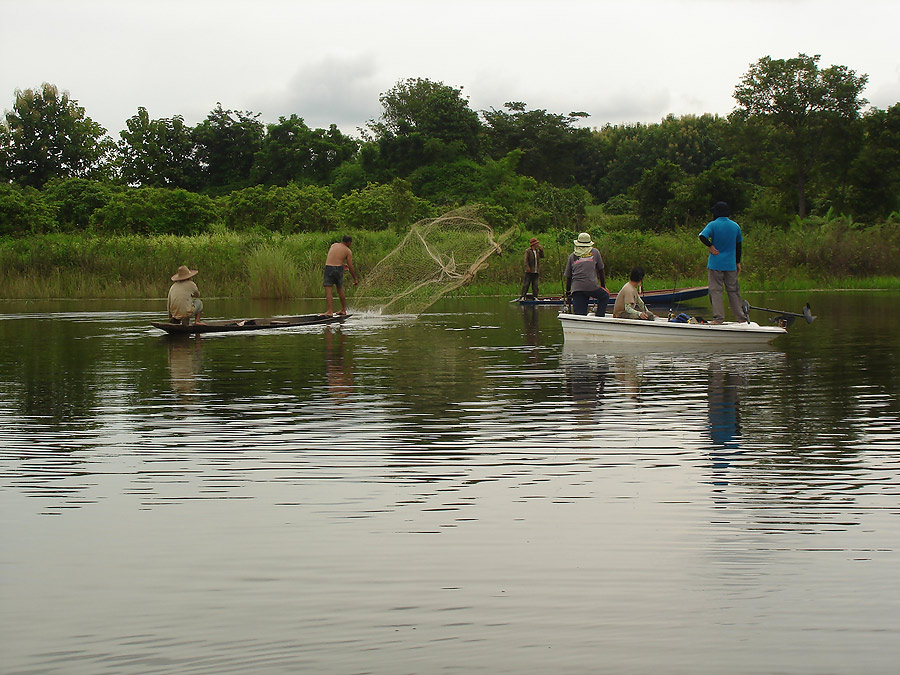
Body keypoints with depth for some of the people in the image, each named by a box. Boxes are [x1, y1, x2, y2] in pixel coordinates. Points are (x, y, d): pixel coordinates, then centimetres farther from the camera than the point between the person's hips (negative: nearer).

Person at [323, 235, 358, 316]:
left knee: (328, 291, -5)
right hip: (338, 269, 0)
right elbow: (350, 267, 4)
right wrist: (355, 279, 15)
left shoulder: (333, 245, 14)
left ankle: (330, 311, -19)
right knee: (340, 290, 20)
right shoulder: (348, 251, 5)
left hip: (328, 267, 0)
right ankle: (343, 310, 29)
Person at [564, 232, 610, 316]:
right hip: (591, 286, -2)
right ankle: (599, 317, 11)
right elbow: (600, 270, 17)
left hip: (576, 288, 2)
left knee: (579, 314, 1)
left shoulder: (572, 256, 19)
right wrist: (603, 286, 27)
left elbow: (568, 276, 19)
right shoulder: (595, 252, 15)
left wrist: (567, 290, 31)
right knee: (605, 296, 25)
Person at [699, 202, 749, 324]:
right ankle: (741, 317, 13)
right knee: (733, 291, 10)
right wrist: (738, 262, 20)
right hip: (731, 264, 4)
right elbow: (738, 245, 12)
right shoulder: (735, 226, 6)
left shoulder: (712, 225, -7)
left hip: (715, 264, -3)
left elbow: (702, 236, -24)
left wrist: (711, 246, -8)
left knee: (716, 291, 1)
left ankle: (718, 318, -4)